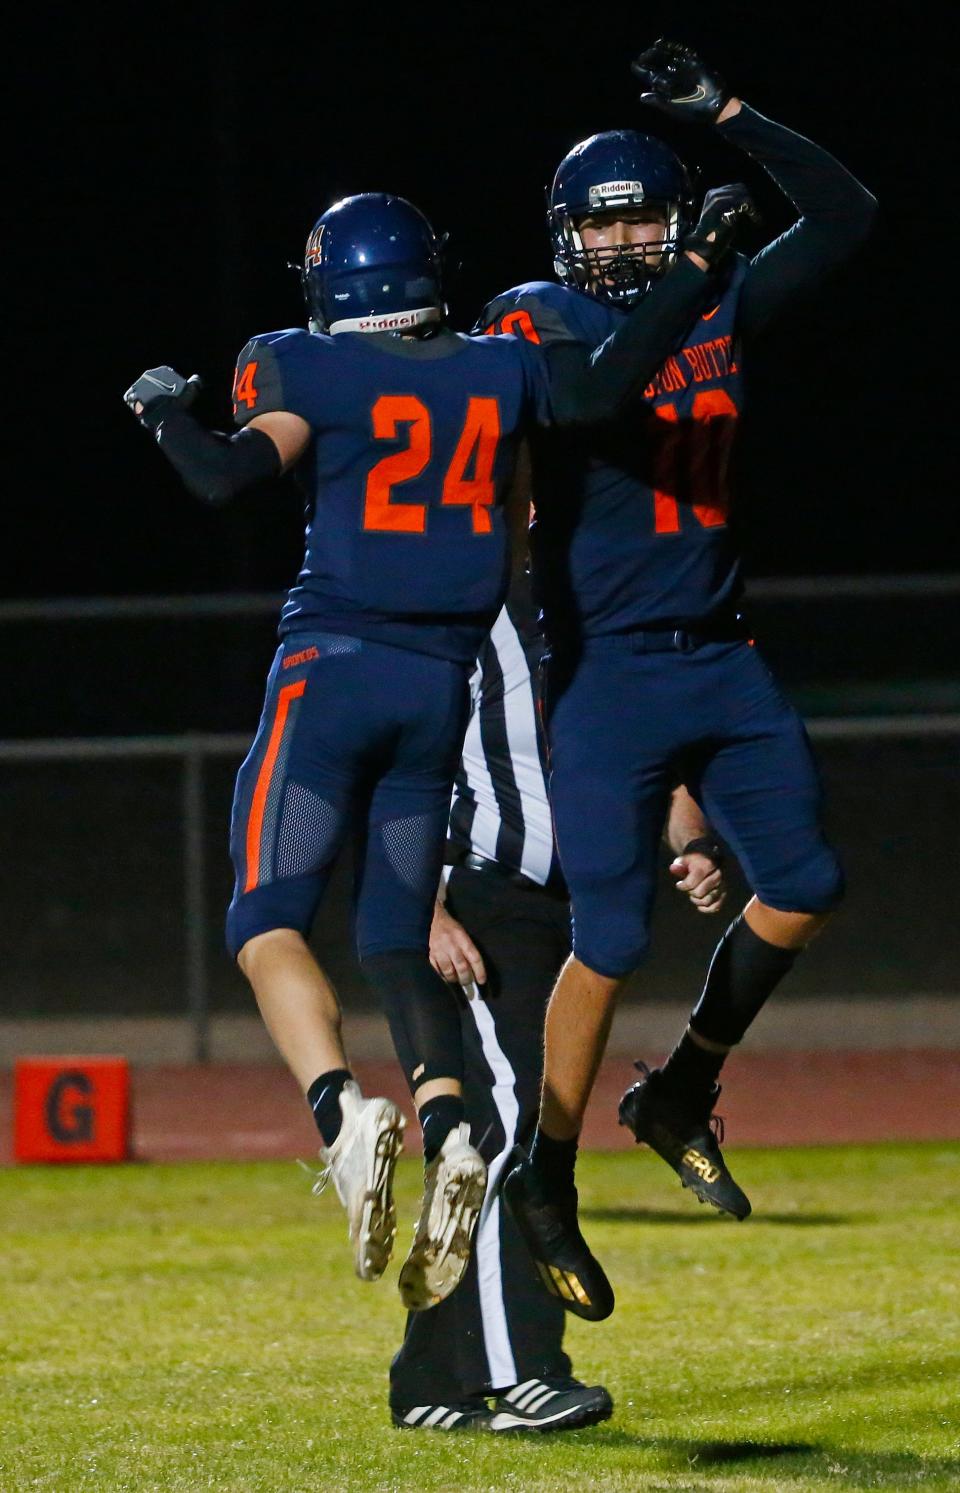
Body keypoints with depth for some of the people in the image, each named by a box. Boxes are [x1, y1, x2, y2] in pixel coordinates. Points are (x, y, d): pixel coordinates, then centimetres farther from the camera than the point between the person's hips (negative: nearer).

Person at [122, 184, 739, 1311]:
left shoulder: (311, 371, -2)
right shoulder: (499, 371, 8)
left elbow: (227, 477, -13)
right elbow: (601, 389, -8)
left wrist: (166, 412, 7)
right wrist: (699, 269, 3)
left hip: (331, 671, -4)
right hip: (444, 683, 5)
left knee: (267, 918, -1)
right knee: (398, 940, 11)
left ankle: (341, 1109, -26)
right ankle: (448, 1133, -14)